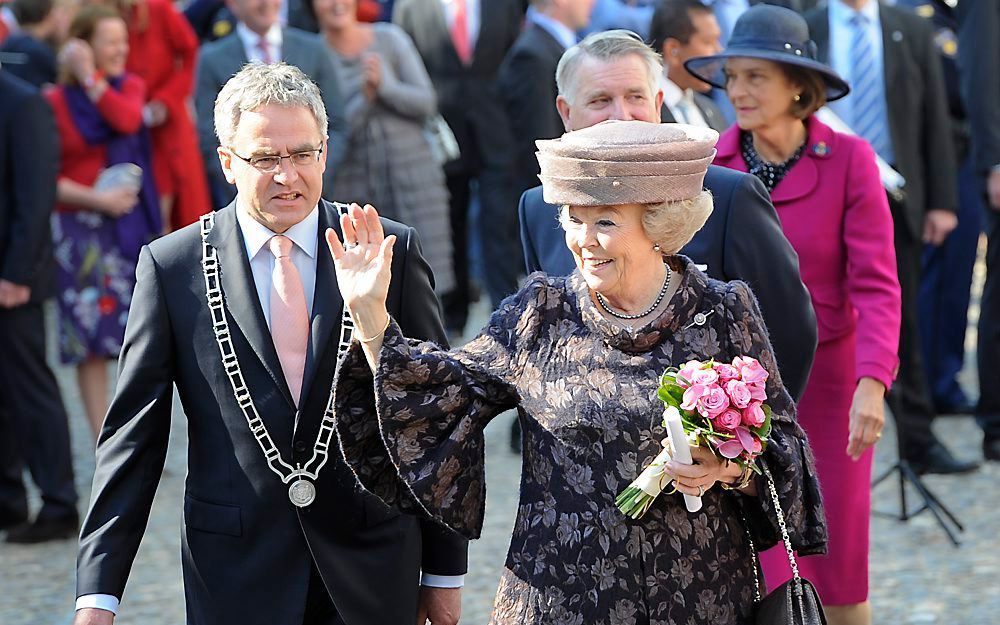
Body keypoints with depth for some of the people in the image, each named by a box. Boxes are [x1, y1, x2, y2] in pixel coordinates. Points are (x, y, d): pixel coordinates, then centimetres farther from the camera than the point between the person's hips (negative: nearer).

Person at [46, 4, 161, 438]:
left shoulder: (130, 86, 7)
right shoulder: (54, 102, -5)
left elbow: (127, 119, -16)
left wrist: (89, 79, -10)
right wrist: (94, 198, -15)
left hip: (132, 225, 3)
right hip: (79, 229, -3)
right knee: (90, 342, -1)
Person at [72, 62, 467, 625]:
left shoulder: (392, 252, 0)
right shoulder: (172, 267, -1)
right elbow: (134, 434, -1)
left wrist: (445, 572, 5)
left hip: (373, 568, 1)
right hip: (235, 575, -1)